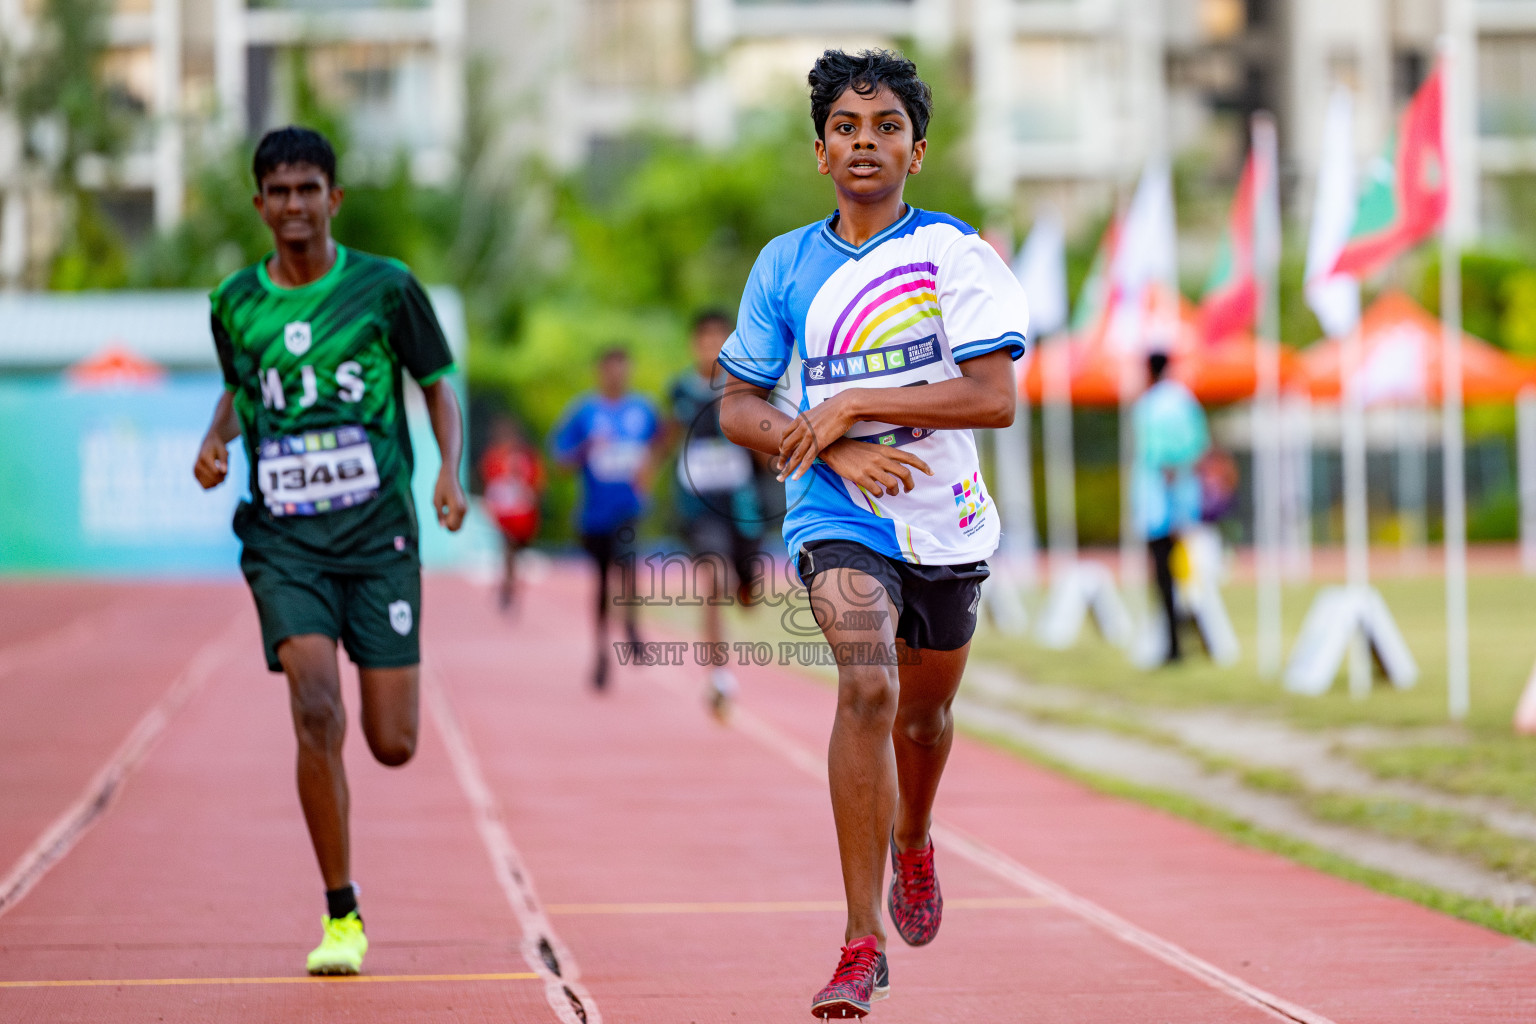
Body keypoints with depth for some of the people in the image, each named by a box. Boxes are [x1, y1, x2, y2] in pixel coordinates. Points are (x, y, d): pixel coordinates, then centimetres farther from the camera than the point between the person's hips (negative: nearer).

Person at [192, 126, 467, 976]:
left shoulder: (384, 287, 0)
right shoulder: (235, 302, 6)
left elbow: (438, 384, 9)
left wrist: (449, 468, -8)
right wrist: (214, 440, 5)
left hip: (379, 531, -1)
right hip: (283, 539, 1)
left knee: (392, 744, -1)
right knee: (317, 714, -19)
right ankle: (341, 916, -7)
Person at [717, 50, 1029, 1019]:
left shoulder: (952, 251, -6)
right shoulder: (785, 265, 1)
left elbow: (995, 396, -15)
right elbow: (738, 407, 5)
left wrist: (852, 405, -19)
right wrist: (832, 450, -13)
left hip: (945, 521, 1)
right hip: (839, 521, -1)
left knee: (924, 711, 19)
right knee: (867, 686, -25)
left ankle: (913, 842, 55)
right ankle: (863, 941, -24)